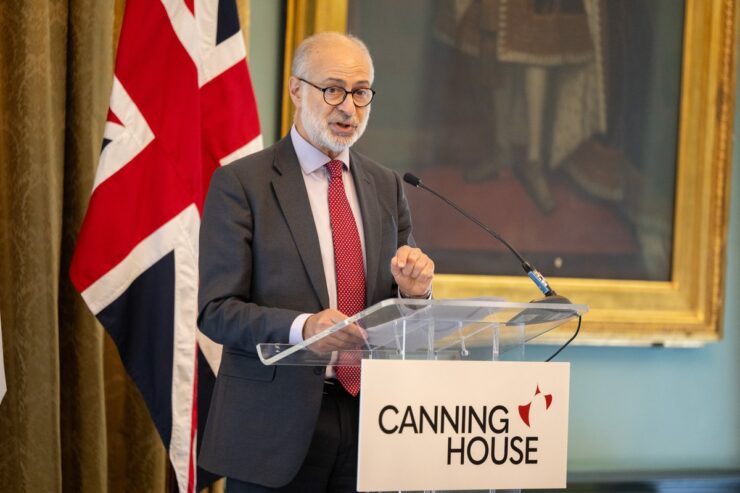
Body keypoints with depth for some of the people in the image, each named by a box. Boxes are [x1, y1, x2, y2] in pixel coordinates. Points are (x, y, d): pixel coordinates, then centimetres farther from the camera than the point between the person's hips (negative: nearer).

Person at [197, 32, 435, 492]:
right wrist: (301, 327, -26)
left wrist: (413, 290, -9)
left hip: (368, 418, 4)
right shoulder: (240, 183, -4)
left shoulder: (387, 186, 11)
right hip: (275, 426, -4)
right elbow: (216, 310, -9)